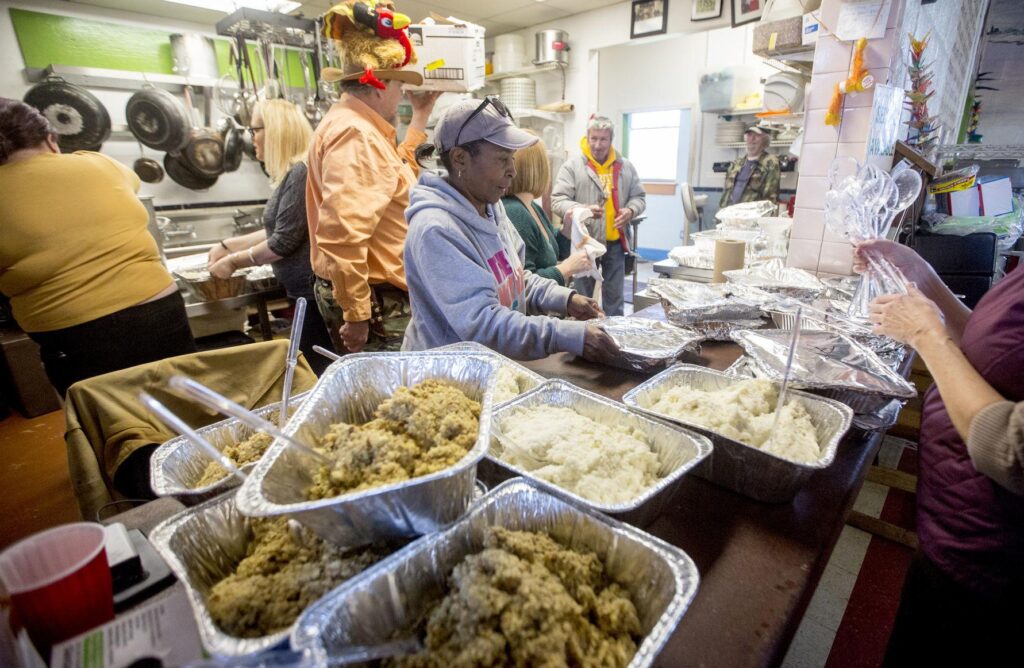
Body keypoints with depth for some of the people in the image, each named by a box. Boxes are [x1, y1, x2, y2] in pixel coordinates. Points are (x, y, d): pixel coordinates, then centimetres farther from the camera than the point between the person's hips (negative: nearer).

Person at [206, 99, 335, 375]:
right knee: (311, 367, 16)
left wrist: (235, 261, -4)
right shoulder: (292, 172, 15)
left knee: (316, 369, -1)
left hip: (313, 289, -10)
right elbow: (278, 230, 21)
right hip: (305, 289, 10)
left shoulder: (300, 172, -15)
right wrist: (228, 245, 20)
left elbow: (285, 241, -17)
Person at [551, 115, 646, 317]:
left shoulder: (626, 167, 9)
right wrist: (582, 209, -29)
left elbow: (639, 197, 14)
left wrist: (631, 210, -9)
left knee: (614, 295, 13)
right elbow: (558, 200, -11)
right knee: (582, 296, 8)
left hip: (615, 241, 4)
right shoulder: (572, 166, -4)